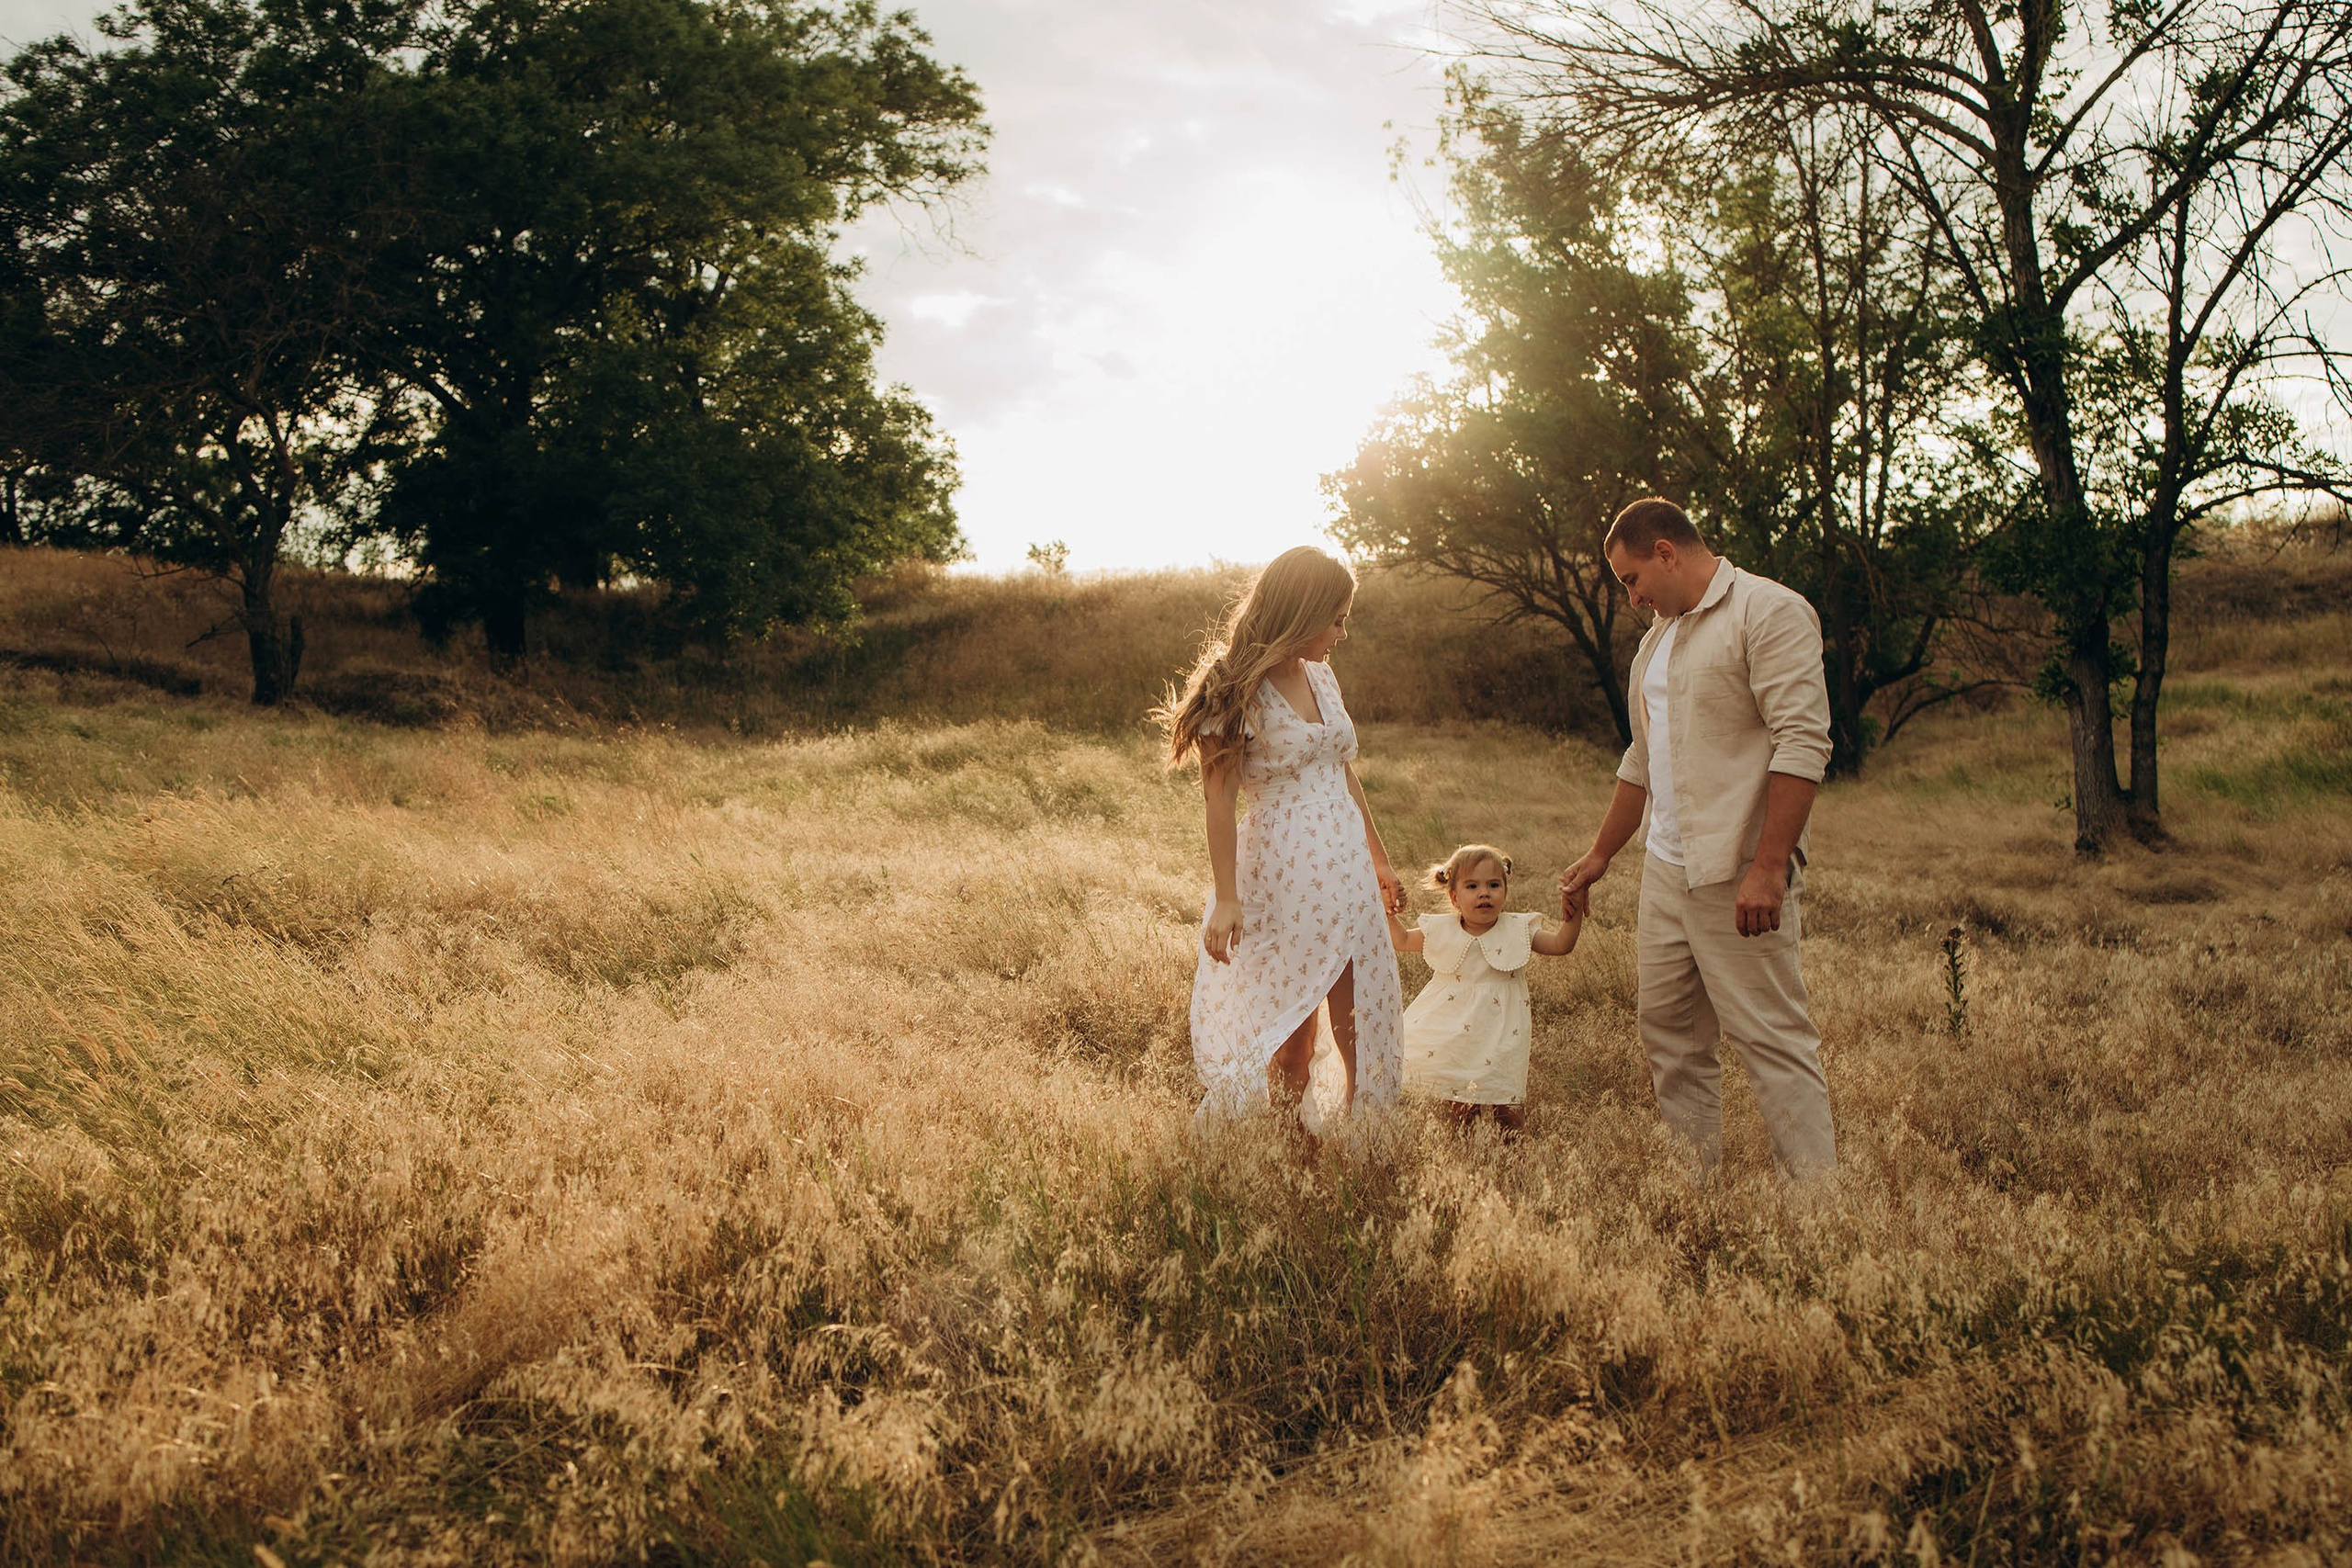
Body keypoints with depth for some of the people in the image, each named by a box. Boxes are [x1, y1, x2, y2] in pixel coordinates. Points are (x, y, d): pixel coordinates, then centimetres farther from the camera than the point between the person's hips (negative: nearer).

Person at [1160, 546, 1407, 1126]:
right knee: (1291, 1045, 2)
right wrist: (1226, 899, -16)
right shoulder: (1240, 691, -11)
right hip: (1284, 879, -7)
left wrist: (1378, 859, 25)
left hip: (1347, 872, 7)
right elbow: (1221, 800, -12)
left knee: (1367, 1035, 7)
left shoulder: (1322, 677, 10)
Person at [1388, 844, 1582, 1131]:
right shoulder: (1441, 931, 0)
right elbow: (1402, 941, 13)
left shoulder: (1517, 930, -2)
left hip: (1498, 1035, -1)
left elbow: (1561, 944, -2)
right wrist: (1388, 914, 0)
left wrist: (1573, 916, -18)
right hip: (1451, 1032, 1)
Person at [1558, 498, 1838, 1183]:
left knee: (1772, 1038, -8)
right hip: (1665, 871, 9)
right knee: (1668, 1033, 10)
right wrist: (1600, 855, 30)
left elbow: (1803, 744, -18)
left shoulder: (1768, 612, -9)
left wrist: (1766, 869, -24)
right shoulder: (1656, 638, 19)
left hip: (1737, 877, -9)